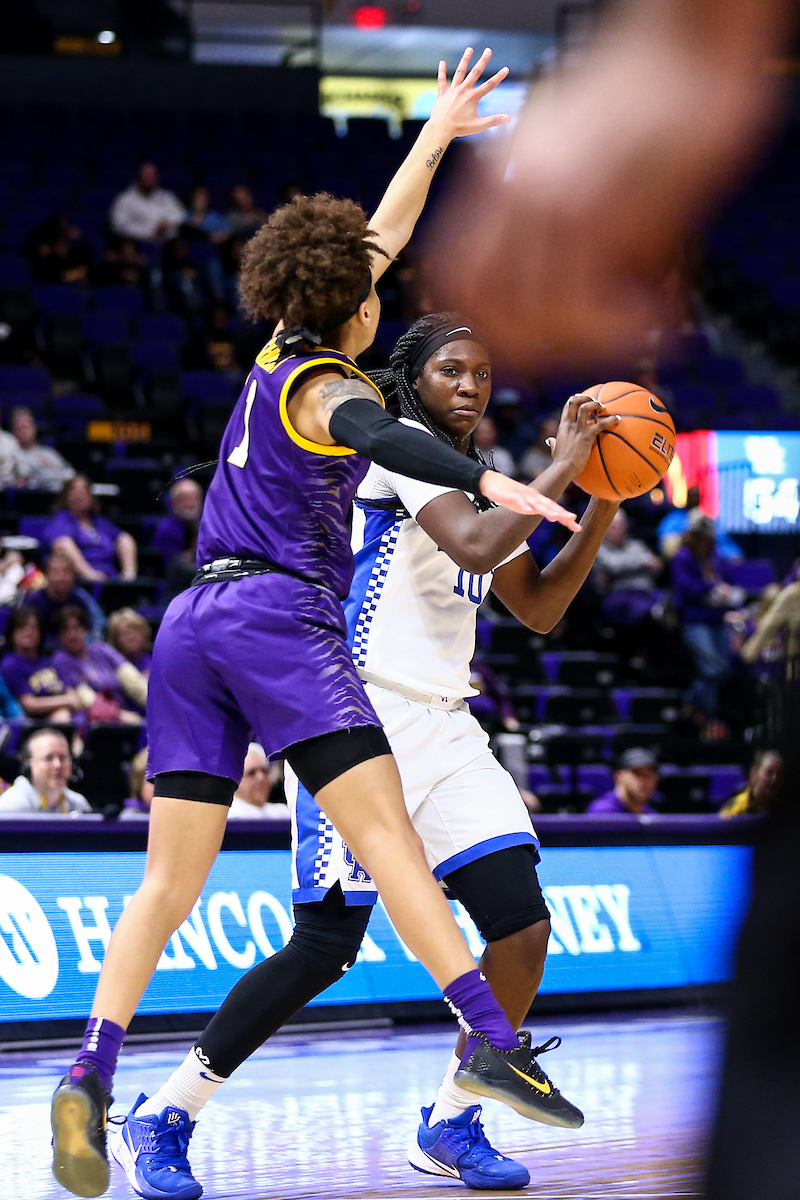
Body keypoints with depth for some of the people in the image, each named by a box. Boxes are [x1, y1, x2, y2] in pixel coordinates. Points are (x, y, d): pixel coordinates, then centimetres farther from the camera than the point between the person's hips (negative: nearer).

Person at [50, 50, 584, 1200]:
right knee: (388, 836, -14)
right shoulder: (326, 385, -3)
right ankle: (491, 1041, -22)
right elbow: (375, 435, -28)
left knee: (171, 878, 3)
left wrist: (437, 134, 38)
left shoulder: (281, 353, 19)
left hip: (191, 627, 8)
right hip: (281, 619, -8)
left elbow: (378, 236, 31)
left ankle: (91, 1076, -11)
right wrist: (487, 482, -40)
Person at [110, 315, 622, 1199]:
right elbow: (477, 549, -24)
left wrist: (603, 511, 12)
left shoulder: (470, 479, 20)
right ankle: (161, 1119, 0)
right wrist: (562, 468, -18)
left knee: (523, 925, -5)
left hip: (442, 728, 8)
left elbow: (537, 609, 22)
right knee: (326, 944, -13)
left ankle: (450, 1125, 10)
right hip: (361, 716, -8)